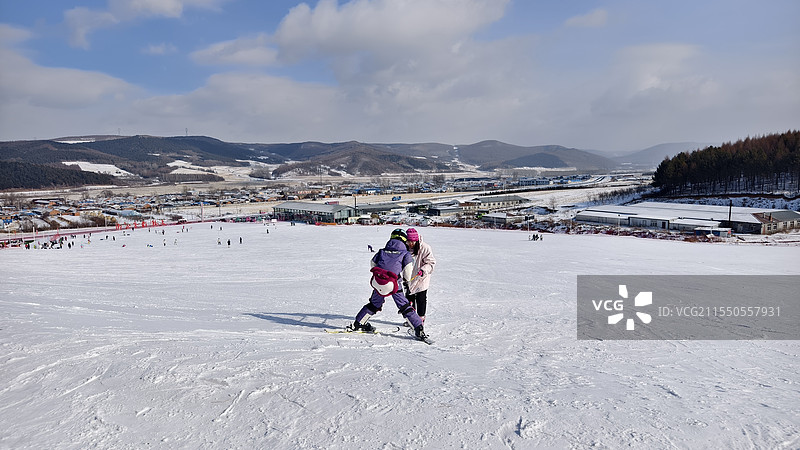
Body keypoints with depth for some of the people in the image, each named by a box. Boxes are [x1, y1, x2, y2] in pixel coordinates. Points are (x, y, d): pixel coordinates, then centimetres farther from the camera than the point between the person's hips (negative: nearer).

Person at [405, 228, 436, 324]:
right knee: (410, 298, 13)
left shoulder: (425, 248, -19)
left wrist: (423, 270, -29)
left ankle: (421, 318, 15)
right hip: (410, 278, 5)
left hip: (422, 278, -5)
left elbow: (431, 262, -14)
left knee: (421, 298, 1)